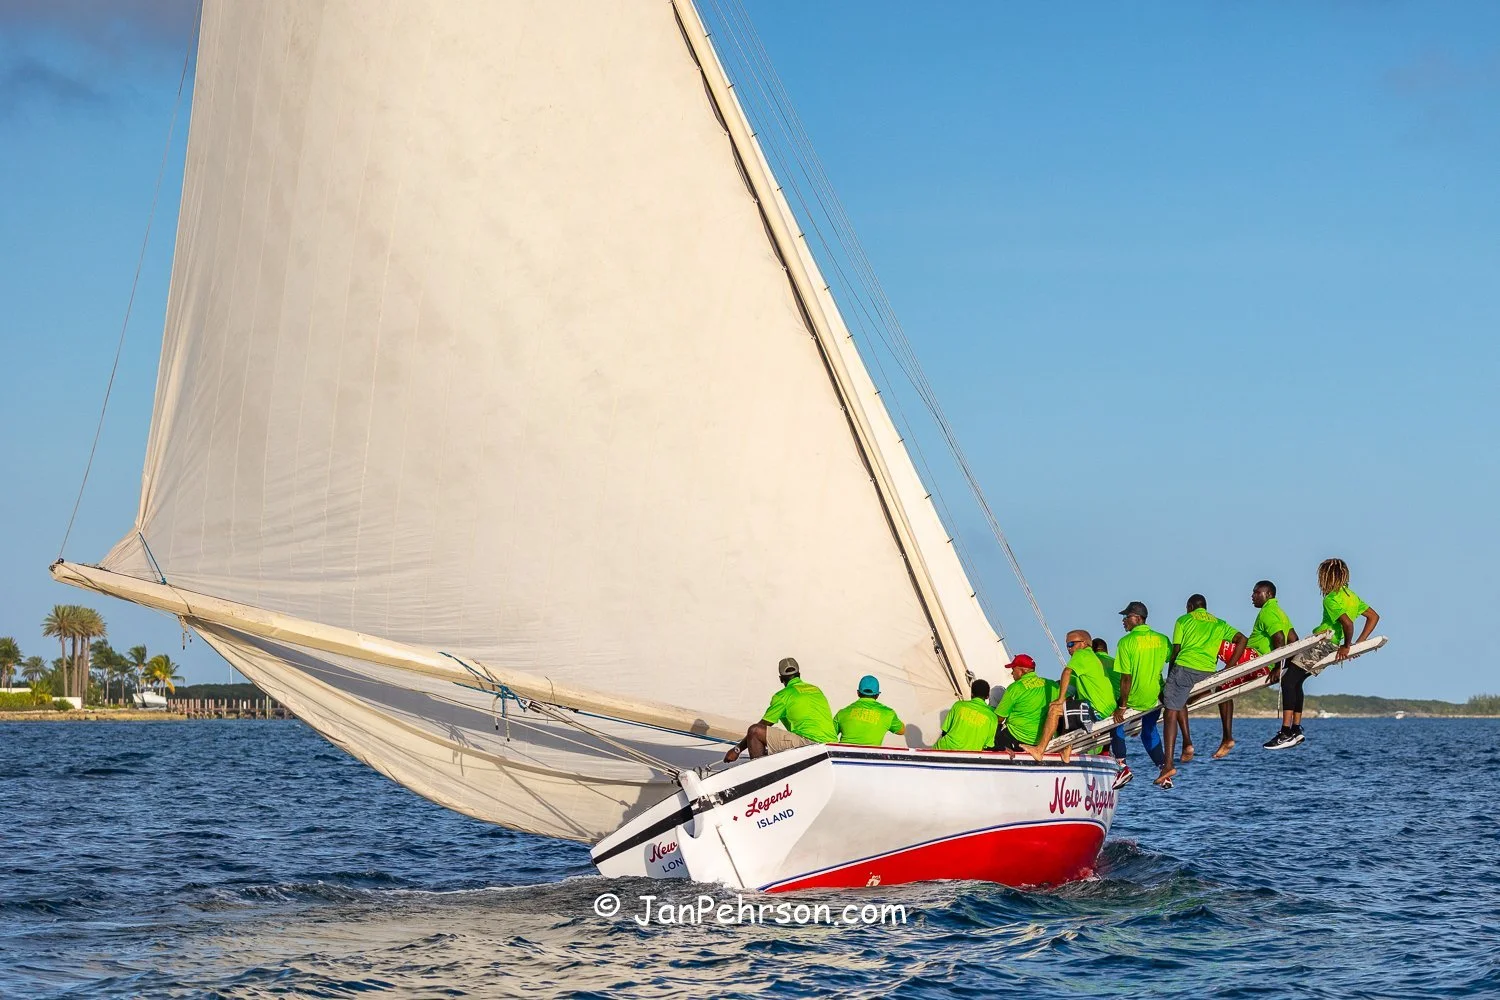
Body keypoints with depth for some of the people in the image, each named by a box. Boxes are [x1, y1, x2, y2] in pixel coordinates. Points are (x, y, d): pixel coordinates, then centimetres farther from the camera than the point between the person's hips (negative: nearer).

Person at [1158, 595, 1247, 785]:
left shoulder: (1183, 620, 17)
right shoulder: (1219, 624, 25)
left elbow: (1175, 652, 12)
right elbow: (1242, 639, 13)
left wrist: (1169, 680, 16)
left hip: (1184, 667, -3)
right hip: (1208, 670, 3)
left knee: (1172, 711, 1)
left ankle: (1168, 764, -10)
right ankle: (1228, 737, 23)